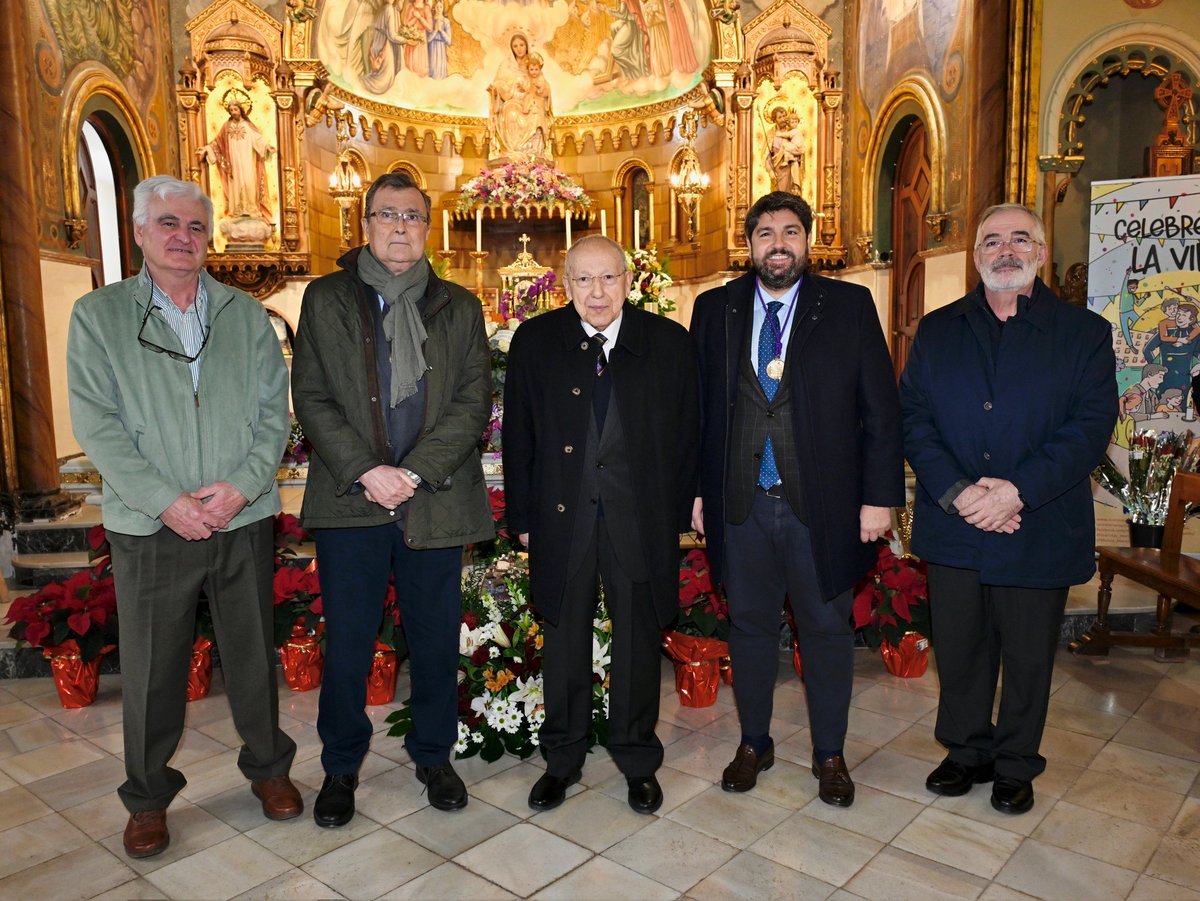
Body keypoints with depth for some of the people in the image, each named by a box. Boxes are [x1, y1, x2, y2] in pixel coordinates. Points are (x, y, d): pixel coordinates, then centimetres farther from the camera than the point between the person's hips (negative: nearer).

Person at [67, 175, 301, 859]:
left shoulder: (246, 314, 7)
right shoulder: (98, 315, 2)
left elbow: (274, 409, 2)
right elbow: (96, 423, -5)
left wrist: (241, 486, -12)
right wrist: (166, 500, -14)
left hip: (243, 519, 2)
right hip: (150, 525, -1)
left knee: (254, 653, 13)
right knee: (152, 668, 10)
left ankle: (268, 766, 33)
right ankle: (148, 797, 30)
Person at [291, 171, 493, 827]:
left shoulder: (459, 307, 8)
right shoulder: (325, 300, 6)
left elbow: (474, 401, -1)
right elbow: (310, 398, -1)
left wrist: (416, 472, -12)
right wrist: (365, 471, -13)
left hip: (436, 501, 1)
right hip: (349, 502, 0)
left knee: (436, 640, 11)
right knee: (346, 643, 8)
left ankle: (433, 755, 32)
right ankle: (341, 766, 29)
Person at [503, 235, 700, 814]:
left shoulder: (670, 343, -1)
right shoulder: (534, 342, 0)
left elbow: (687, 436, 2)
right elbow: (518, 436, 3)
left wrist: (678, 516, -1)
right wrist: (523, 518, 0)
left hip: (641, 520, 0)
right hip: (561, 519, 1)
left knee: (638, 640, 13)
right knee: (564, 638, 13)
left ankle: (637, 761, 34)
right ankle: (562, 760, 34)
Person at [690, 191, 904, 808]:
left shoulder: (849, 307, 0)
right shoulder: (715, 309, 5)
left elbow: (881, 409, -2)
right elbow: (696, 406, 7)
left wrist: (879, 496, -7)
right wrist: (695, 489, 3)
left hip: (822, 503, -1)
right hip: (740, 503, 2)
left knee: (827, 629, 12)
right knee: (749, 625, 14)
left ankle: (829, 753, 31)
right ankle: (754, 744, 34)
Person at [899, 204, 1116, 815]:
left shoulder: (1084, 333, 2)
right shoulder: (937, 331, 8)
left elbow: (1091, 426, -8)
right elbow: (913, 418, 0)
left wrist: (1017, 489, -19)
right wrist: (956, 491, -14)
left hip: (1039, 529, -1)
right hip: (952, 526, 2)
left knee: (1028, 656, 12)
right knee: (958, 649, 13)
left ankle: (1016, 764, 33)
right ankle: (967, 751, 34)